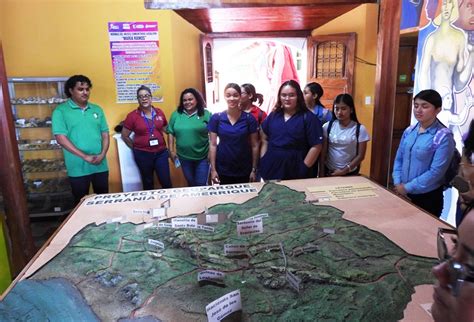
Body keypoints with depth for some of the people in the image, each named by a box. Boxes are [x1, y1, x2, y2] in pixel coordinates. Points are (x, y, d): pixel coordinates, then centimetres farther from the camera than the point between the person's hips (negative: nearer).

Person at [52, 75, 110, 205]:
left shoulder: (97, 109, 9)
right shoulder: (60, 111, -4)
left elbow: (105, 134, 8)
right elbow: (61, 138, -12)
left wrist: (102, 154, -9)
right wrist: (85, 156, -17)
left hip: (100, 165, 4)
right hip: (78, 167, -3)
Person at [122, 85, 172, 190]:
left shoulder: (159, 112, 3)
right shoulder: (132, 116, -5)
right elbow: (124, 136, 2)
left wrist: (166, 145, 8)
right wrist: (136, 148, 3)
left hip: (161, 153, 2)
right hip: (143, 155, -1)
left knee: (166, 182, 3)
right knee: (148, 183, 13)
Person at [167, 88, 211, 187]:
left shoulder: (205, 114, -5)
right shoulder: (176, 114, 2)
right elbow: (170, 133, 5)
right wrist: (171, 151, 1)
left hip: (203, 157, -2)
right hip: (184, 157, 3)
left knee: (202, 185, 5)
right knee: (190, 183, 18)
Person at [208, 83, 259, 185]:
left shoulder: (249, 118, -5)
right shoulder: (216, 118, -4)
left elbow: (254, 145, -1)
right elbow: (213, 145, -2)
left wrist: (254, 169, -1)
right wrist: (213, 169, -5)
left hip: (244, 170, 0)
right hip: (223, 170, 0)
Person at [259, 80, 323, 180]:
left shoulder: (308, 117, -6)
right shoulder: (273, 115, 8)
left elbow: (316, 146, -9)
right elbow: (264, 139, 13)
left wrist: (303, 169, -11)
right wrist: (262, 161, 4)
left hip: (294, 172, -4)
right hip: (270, 169, 4)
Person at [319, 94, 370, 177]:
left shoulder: (360, 129, -8)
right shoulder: (327, 126, -4)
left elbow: (360, 156, -7)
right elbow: (323, 152, -1)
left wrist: (344, 171, -12)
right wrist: (321, 173, -3)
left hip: (350, 173, -1)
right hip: (329, 171, 1)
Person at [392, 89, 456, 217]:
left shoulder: (443, 137, -15)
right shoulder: (409, 131, 2)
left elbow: (436, 171, -19)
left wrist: (408, 187, -16)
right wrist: (397, 183, -4)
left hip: (428, 198, -5)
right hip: (403, 194, 5)